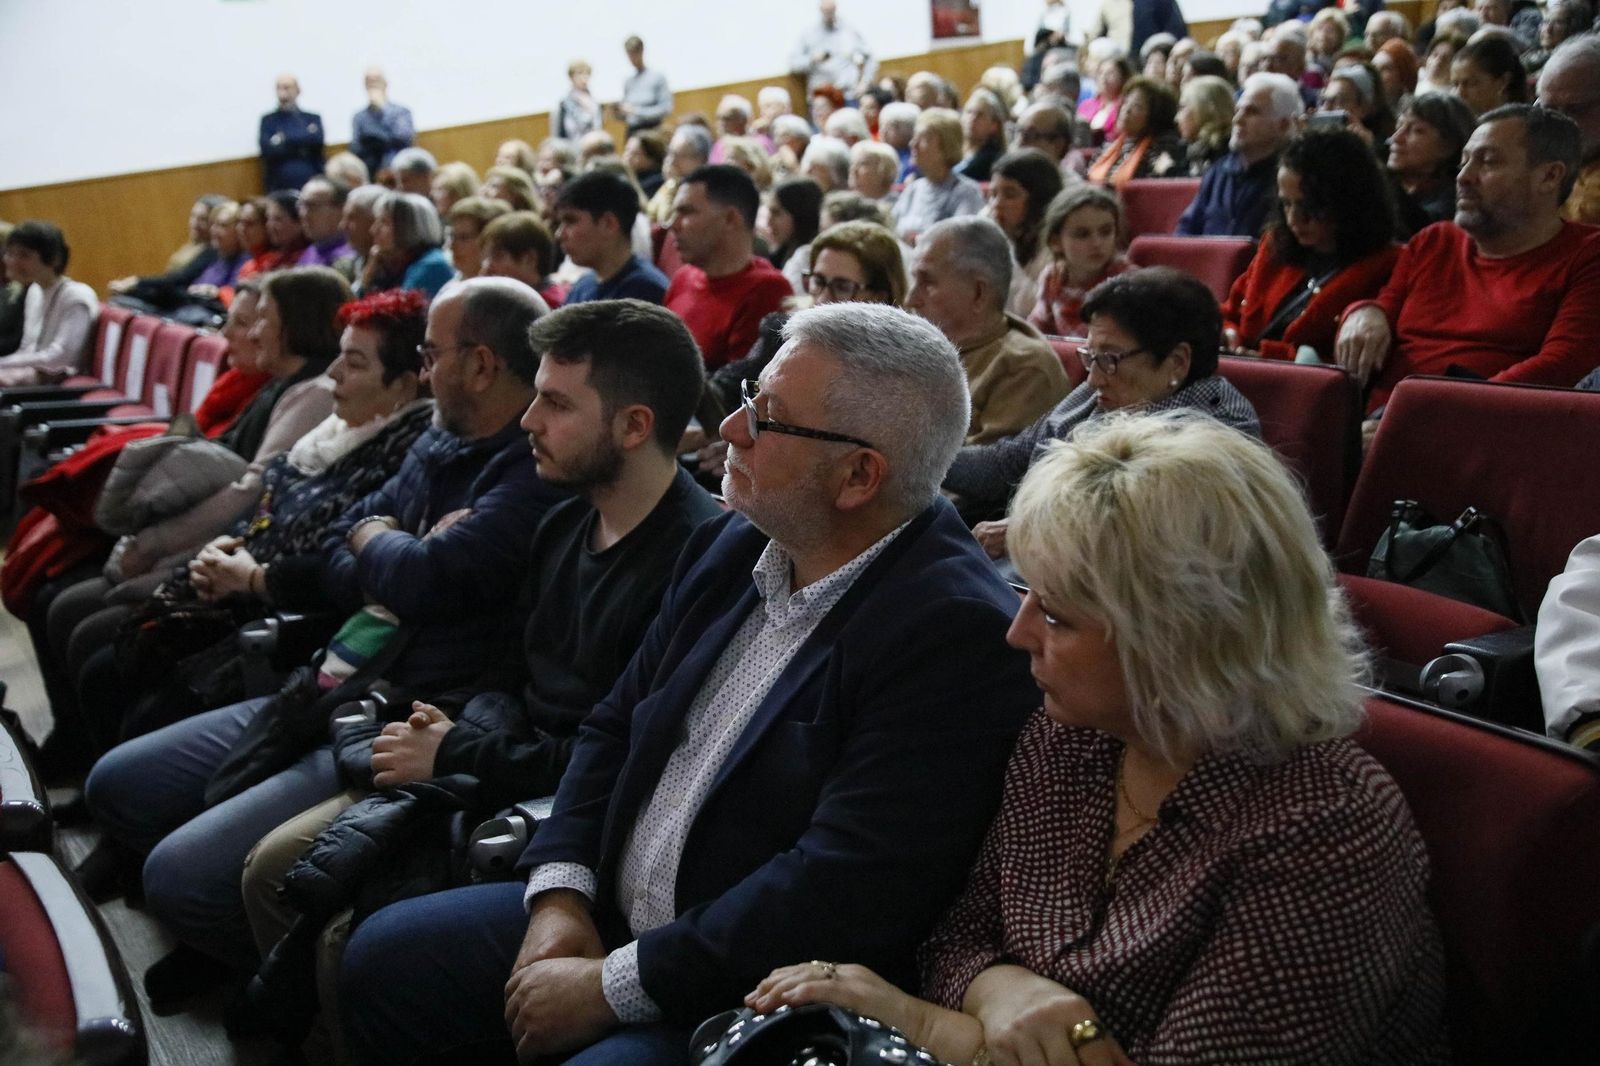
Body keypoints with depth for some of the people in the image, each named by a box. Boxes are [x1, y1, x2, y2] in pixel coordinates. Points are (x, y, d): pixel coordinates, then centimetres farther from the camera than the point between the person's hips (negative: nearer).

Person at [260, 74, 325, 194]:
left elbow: (317, 140, -7)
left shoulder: (313, 119, 14)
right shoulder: (268, 120, 10)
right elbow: (269, 150, -6)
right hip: (279, 189, -1)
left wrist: (284, 139, -5)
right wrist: (303, 146, -5)